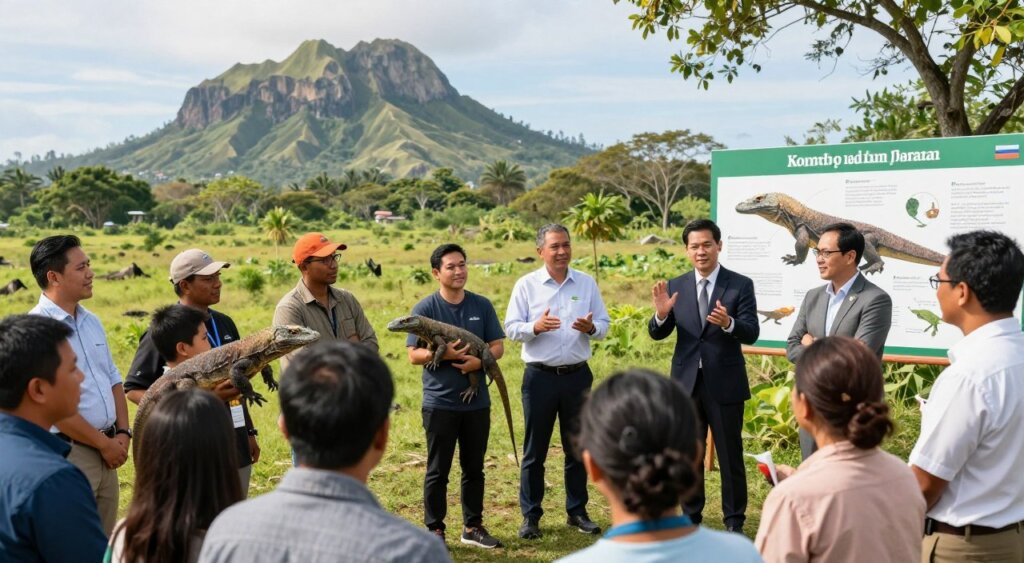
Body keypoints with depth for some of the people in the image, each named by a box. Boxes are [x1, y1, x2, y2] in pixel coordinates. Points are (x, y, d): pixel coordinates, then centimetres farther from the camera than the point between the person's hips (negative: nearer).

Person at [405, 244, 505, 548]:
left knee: (474, 468, 14)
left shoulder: (482, 305, 5)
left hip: (477, 401, 4)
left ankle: (473, 526, 26)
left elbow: (498, 346, 5)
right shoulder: (425, 308, -6)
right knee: (438, 471, 5)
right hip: (440, 402, -4)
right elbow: (414, 355, -8)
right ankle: (435, 531, 15)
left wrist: (480, 360, -15)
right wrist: (443, 354, -25)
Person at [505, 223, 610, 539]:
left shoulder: (587, 284, 5)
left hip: (577, 375, 2)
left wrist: (591, 327, -16)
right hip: (540, 376, -2)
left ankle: (577, 512, 25)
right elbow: (511, 328, -4)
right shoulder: (526, 285, -1)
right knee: (535, 450, 5)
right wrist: (535, 327, -24)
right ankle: (530, 516, 15)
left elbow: (604, 324, 6)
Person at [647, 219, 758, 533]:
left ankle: (734, 521, 20)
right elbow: (657, 334, 1)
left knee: (730, 456, 6)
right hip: (687, 383, 3)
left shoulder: (740, 285, -5)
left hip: (725, 384, -3)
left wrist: (728, 323, -33)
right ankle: (690, 517, 27)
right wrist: (661, 314, -22)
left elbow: (752, 334, -12)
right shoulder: (676, 287, 4)